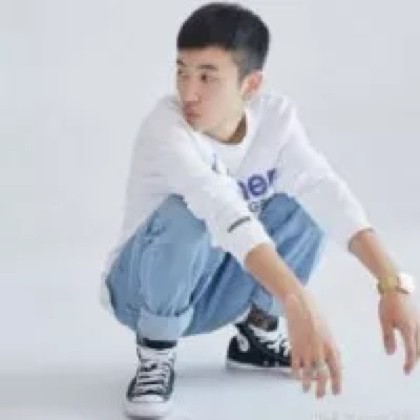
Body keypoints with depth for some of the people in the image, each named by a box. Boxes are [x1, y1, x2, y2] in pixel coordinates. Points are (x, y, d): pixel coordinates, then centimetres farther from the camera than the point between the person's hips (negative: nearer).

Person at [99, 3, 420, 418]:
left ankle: (256, 333, 3)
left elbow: (327, 193, -27)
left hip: (214, 290, 5)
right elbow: (222, 210, -46)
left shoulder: (275, 117, -14)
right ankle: (156, 356, -12)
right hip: (142, 291, -5)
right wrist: (298, 304, -58)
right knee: (184, 217, -36)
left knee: (306, 201, -15)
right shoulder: (165, 126, -30)